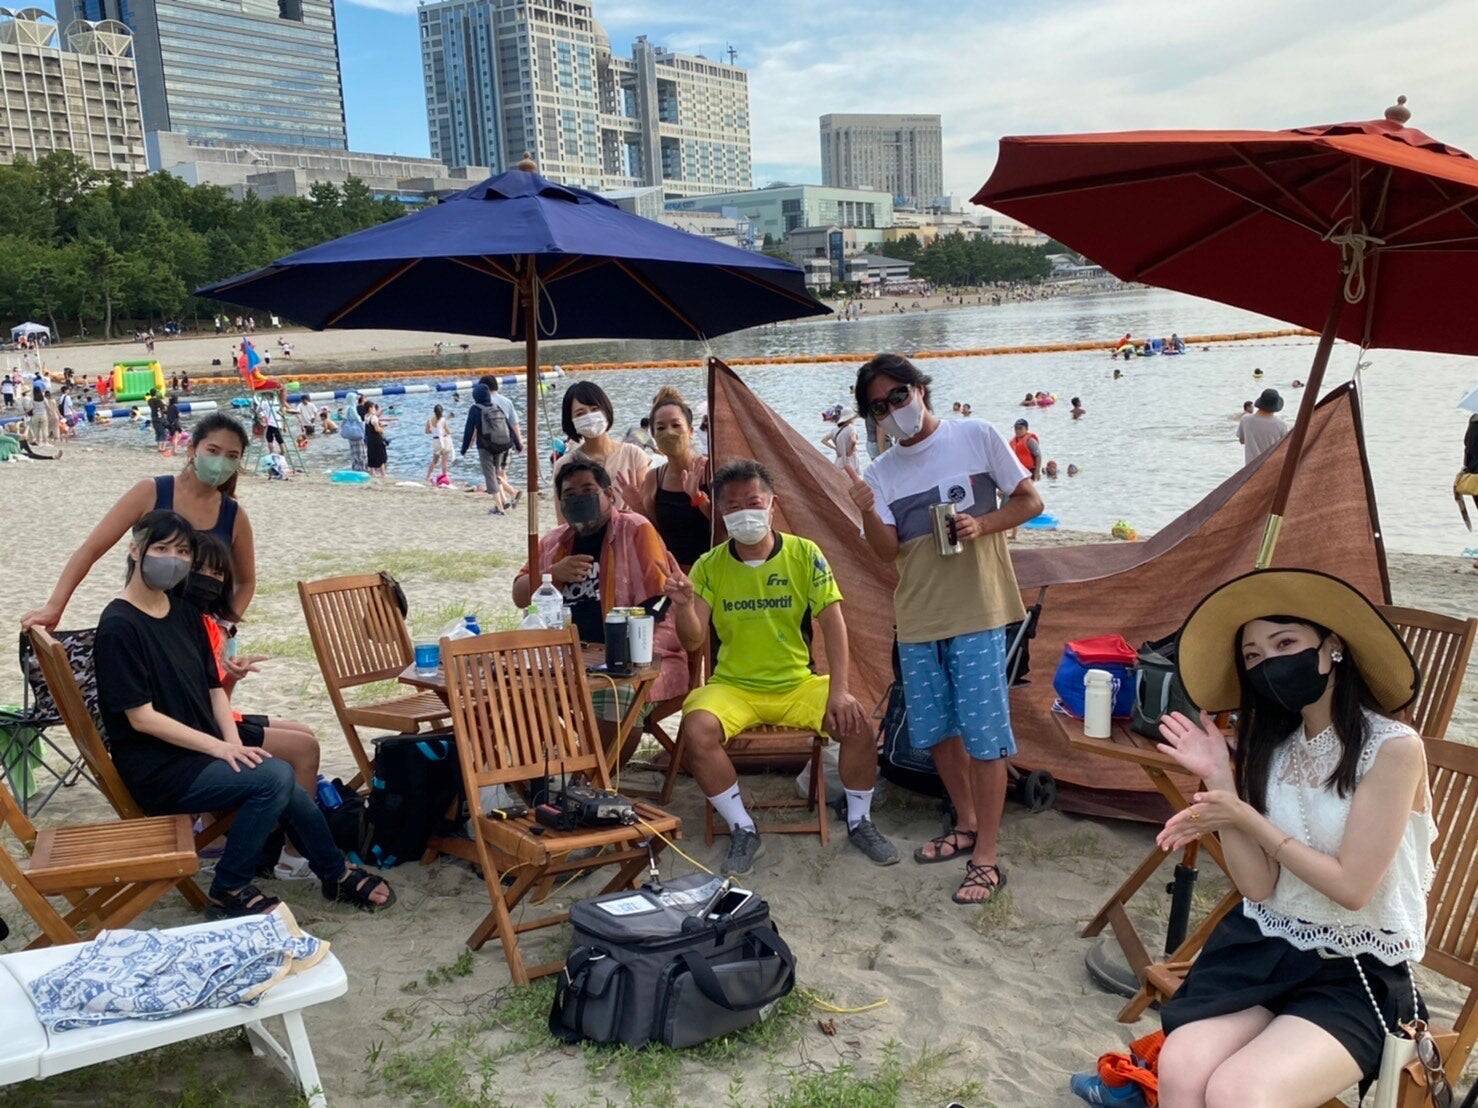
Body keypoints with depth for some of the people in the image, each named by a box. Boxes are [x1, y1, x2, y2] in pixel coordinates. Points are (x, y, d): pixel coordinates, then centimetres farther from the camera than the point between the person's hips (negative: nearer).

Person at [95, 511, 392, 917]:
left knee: (284, 788, -10)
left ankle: (335, 873, 13)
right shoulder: (119, 626, -13)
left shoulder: (184, 612, 11)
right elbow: (141, 717, -17)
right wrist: (220, 747, -19)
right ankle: (229, 890, -6)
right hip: (156, 771, -7)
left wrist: (234, 742, -6)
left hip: (200, 752, 7)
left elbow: (214, 688, 10)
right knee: (276, 777, -23)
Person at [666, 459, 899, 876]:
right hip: (733, 686, 0)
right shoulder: (709, 566, -2)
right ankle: (743, 831, -8)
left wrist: (839, 690, -19)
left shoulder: (805, 554, -3)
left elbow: (832, 623, -8)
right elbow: (693, 642, -6)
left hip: (800, 683, 0)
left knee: (856, 721, -23)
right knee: (696, 729, -29)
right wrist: (683, 606, -28)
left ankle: (859, 822, 5)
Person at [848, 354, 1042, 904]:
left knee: (983, 733, -4)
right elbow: (888, 551, -1)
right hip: (918, 616, 5)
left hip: (978, 611, -4)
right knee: (936, 729, 14)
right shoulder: (882, 472, 6)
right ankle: (966, 825, 34)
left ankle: (986, 856, 6)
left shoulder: (977, 437, -2)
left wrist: (982, 524, -16)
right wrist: (867, 512, -20)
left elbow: (1030, 501, 1)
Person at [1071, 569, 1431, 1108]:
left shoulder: (1393, 747, -13)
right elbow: (1258, 886, -2)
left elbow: (1351, 887, -14)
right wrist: (1220, 781, -12)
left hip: (1359, 973, -4)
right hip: (1262, 944, 5)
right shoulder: (1270, 748, 4)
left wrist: (1245, 817, -12)